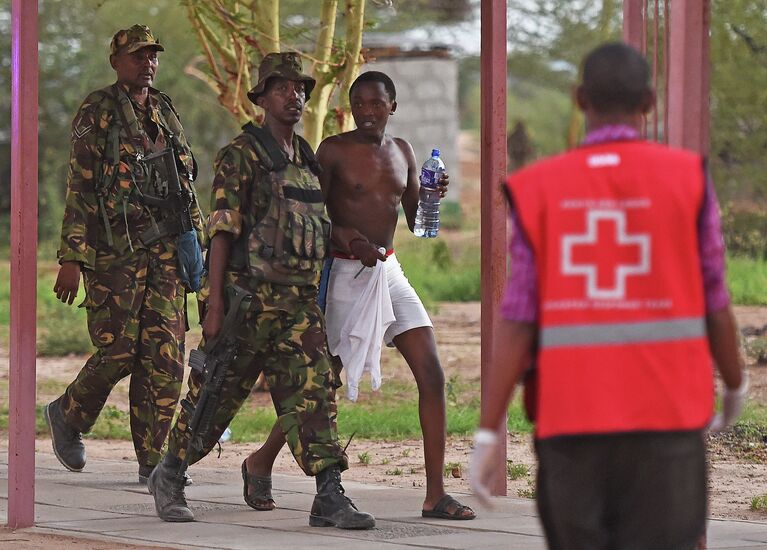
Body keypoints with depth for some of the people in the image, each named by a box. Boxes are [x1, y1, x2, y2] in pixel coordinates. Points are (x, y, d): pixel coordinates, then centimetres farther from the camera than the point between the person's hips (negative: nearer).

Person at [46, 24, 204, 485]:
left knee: (165, 354, -1)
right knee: (119, 350, -7)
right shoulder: (97, 113, -3)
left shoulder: (166, 113, 16)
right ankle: (69, 415, 20)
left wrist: (198, 241, 17)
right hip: (115, 250, -5)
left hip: (165, 251, 5)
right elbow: (79, 189, -8)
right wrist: (71, 259, -13)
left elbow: (185, 184, 22)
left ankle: (153, 460, 4)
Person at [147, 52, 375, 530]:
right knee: (216, 395, 4)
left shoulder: (309, 161, 15)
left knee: (314, 392, -6)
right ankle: (170, 477, 23)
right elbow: (222, 231, -11)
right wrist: (215, 306, -16)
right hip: (249, 294, -5)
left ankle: (330, 497, -11)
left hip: (300, 303, 6)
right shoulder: (242, 156, -6)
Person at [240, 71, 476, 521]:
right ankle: (261, 463, 26)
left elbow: (415, 220, 16)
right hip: (345, 273, -5)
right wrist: (349, 239, -25)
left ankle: (436, 494, -7)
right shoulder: (334, 150, -6)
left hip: (389, 272, 5)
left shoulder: (402, 152, 11)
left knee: (431, 374, -8)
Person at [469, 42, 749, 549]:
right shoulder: (686, 178, -2)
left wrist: (488, 433, -1)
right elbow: (715, 304, 2)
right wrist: (735, 387, 20)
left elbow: (518, 325, -4)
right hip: (664, 414, -2)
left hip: (569, 419, 2)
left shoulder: (539, 190, 1)